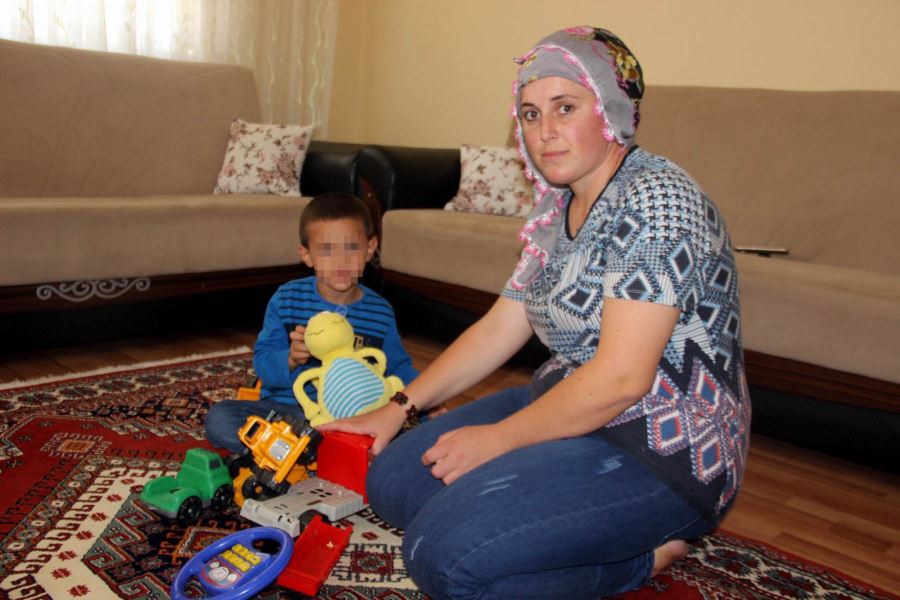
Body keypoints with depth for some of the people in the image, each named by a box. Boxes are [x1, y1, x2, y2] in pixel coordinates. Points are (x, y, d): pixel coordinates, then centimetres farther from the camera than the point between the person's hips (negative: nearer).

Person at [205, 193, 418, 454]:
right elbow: (262, 364, -5)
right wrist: (290, 359, -27)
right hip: (286, 409, 1)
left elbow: (399, 368, 12)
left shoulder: (380, 312, 2)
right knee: (218, 418, -22)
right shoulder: (286, 300, -3)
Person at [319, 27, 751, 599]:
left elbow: (622, 377, -25)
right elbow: (499, 328, 11)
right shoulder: (558, 208, 9)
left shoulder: (655, 198, -19)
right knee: (392, 478, 5)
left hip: (663, 447, -9)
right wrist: (399, 407, 8)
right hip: (567, 404, 10)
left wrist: (497, 438, -15)